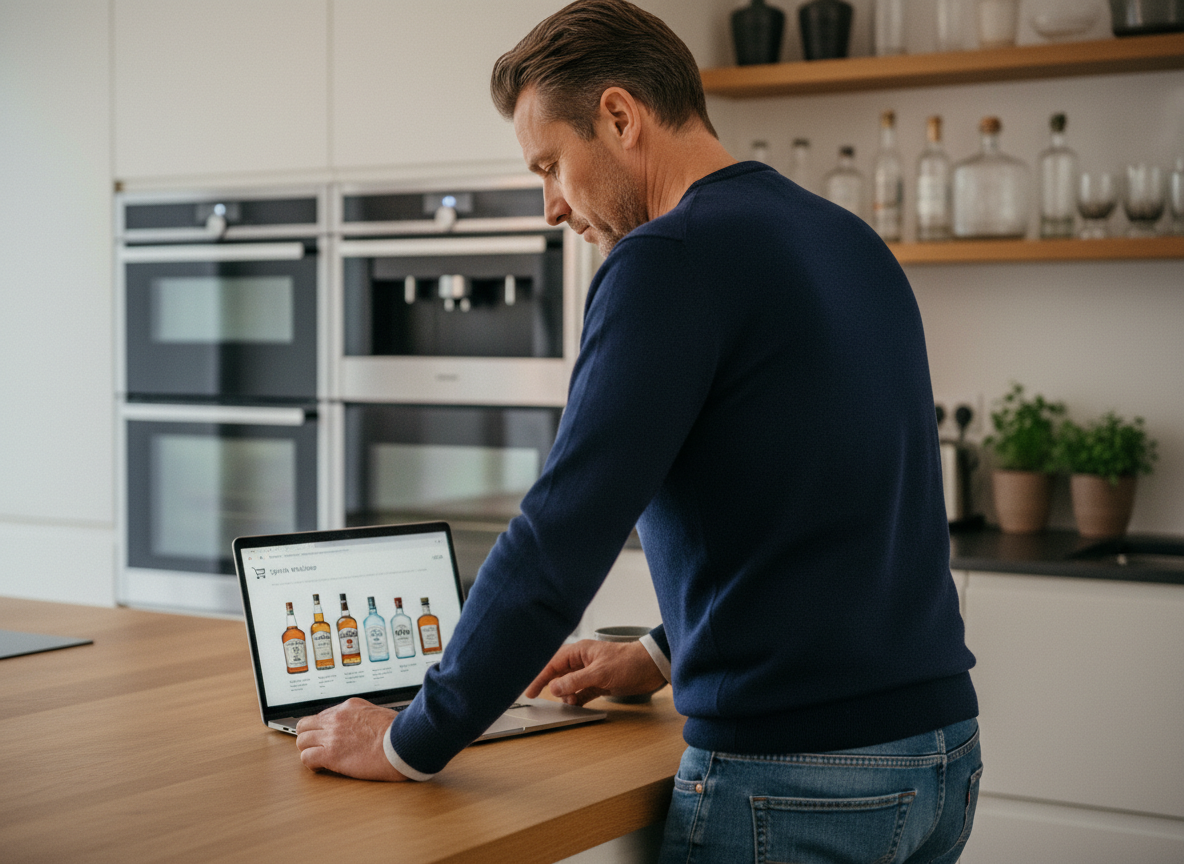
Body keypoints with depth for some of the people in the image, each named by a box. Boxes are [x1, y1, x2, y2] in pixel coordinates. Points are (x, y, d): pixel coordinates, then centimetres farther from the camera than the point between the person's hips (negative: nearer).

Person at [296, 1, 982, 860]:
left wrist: (411, 742, -8)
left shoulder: (669, 259, -15)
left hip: (794, 783, -8)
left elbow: (560, 538, -19)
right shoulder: (856, 244, 12)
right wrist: (663, 655, 23)